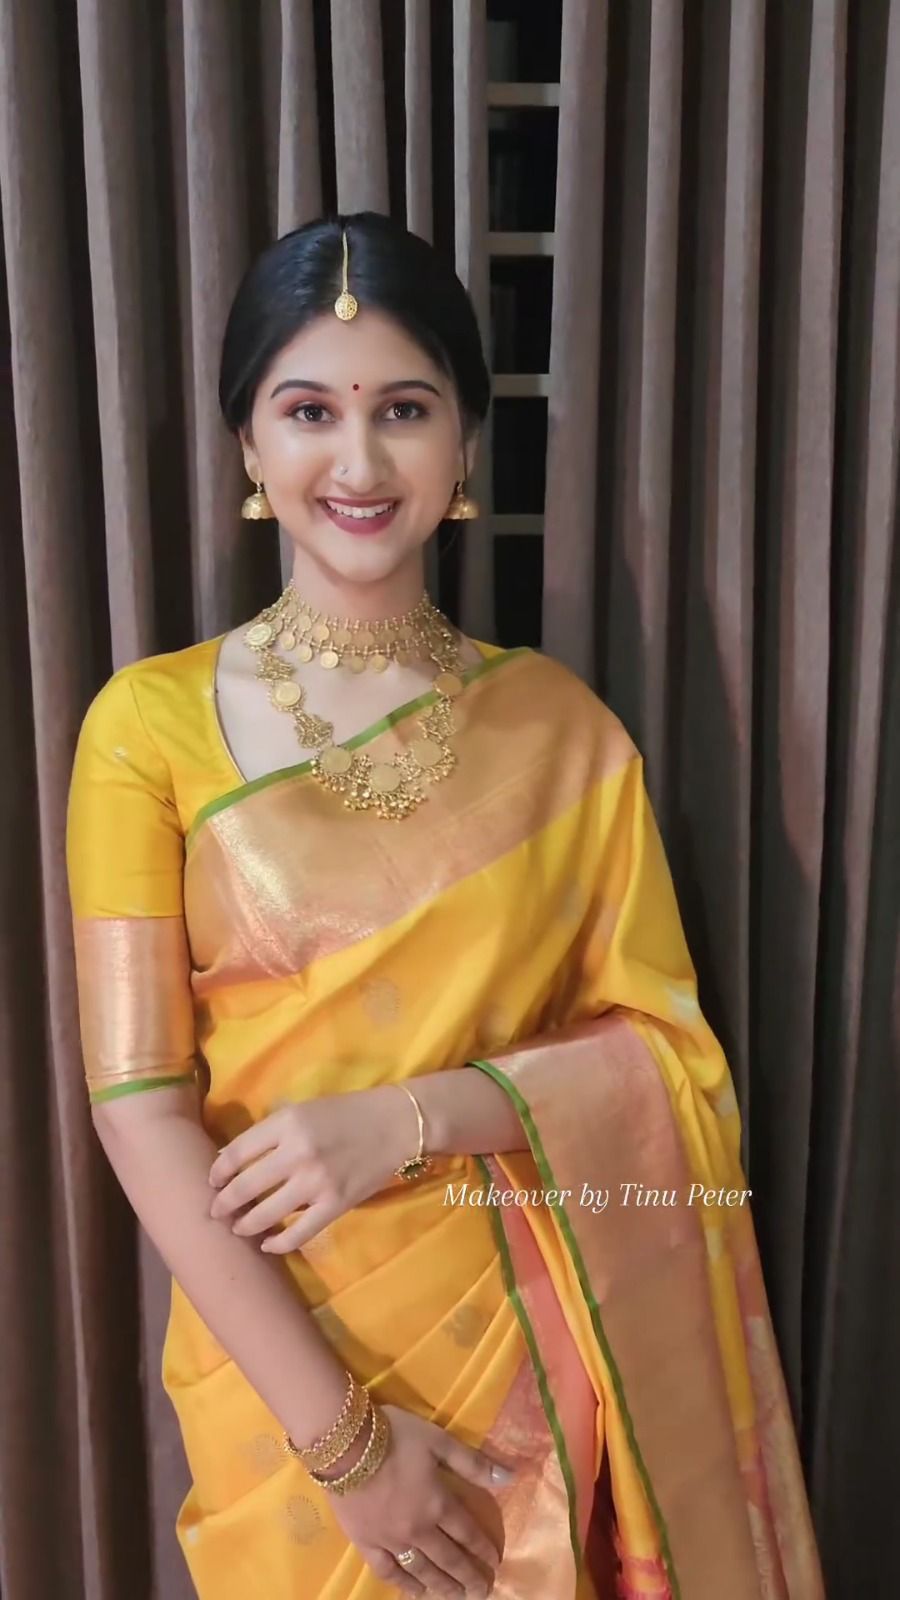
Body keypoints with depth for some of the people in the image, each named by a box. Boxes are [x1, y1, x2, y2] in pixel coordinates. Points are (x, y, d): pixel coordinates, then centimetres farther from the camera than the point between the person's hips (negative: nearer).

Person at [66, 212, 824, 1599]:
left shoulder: (558, 725, -4)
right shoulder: (151, 722, -10)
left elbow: (669, 1047, -5)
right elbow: (137, 1104, -13)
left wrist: (411, 1116, -20)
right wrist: (340, 1432, -14)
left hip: (530, 1341, 2)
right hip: (284, 1361, -1)